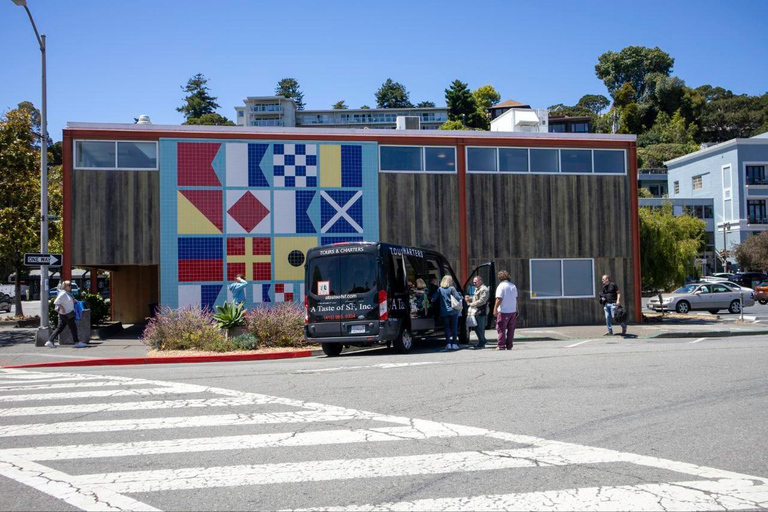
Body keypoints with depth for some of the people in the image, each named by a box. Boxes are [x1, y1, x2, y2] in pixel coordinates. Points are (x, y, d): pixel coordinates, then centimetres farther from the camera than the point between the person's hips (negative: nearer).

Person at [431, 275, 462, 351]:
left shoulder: (440, 289, 1)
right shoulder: (452, 289, -6)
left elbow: (433, 299, -4)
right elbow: (458, 298, -12)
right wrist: (460, 295, 9)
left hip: (444, 312, 2)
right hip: (453, 311, -2)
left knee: (447, 328, 6)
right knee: (454, 328, 6)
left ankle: (448, 344, -1)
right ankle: (454, 344, 5)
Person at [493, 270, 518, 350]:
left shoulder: (501, 286, -9)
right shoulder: (513, 286, 10)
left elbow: (499, 299, -15)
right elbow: (516, 299, 13)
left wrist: (495, 309, -13)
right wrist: (516, 310, 19)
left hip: (503, 311, -6)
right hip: (513, 311, 6)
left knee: (501, 328, 0)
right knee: (511, 329, 10)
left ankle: (501, 346, -2)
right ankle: (509, 346, 11)